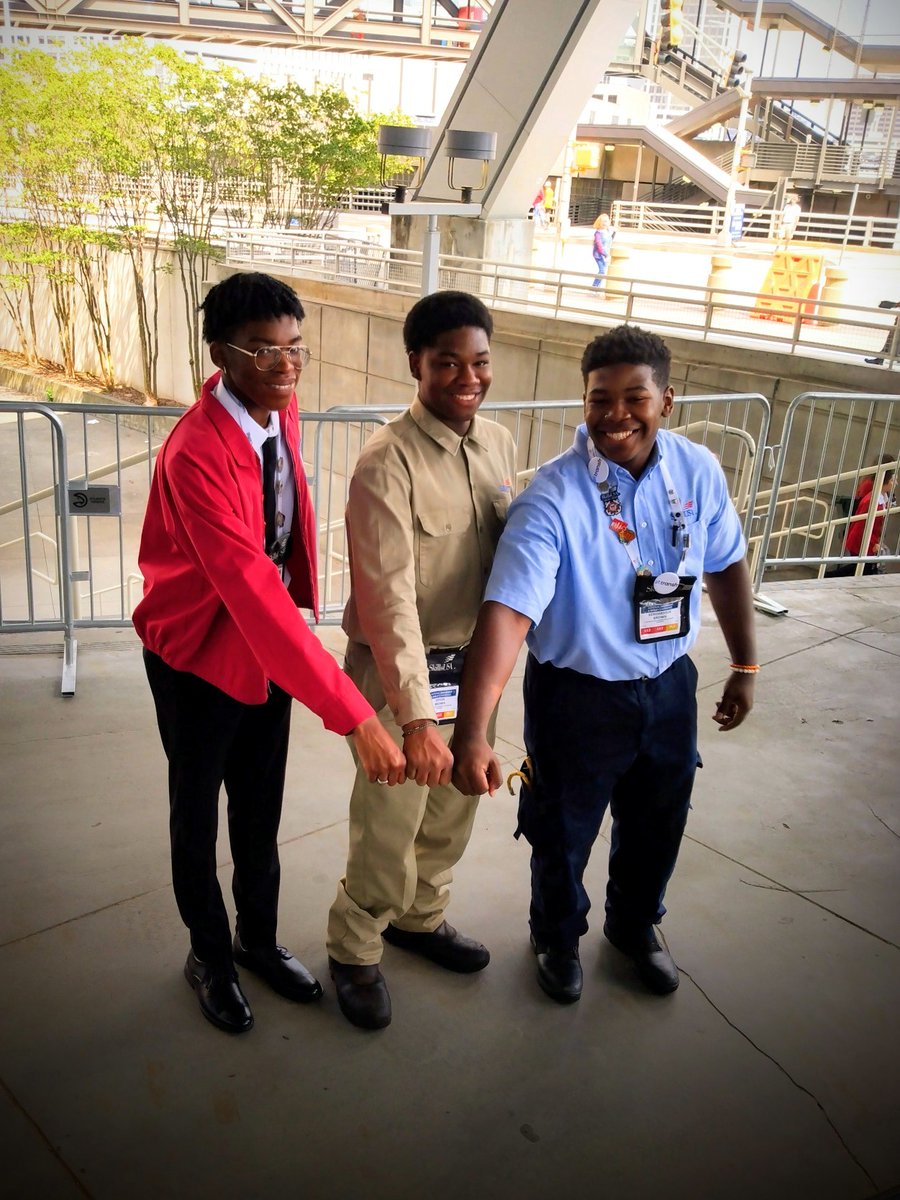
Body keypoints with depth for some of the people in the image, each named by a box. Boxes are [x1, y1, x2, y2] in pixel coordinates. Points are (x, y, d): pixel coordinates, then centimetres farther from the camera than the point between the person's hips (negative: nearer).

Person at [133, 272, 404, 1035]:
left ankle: (259, 939, 44)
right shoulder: (196, 454, -32)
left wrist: (293, 622, 11)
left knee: (260, 813, 21)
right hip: (201, 655, -6)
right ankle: (210, 955, 40)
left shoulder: (282, 413, -7)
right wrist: (353, 715, -43)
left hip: (269, 642, 6)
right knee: (198, 818, 16)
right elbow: (252, 592, -40)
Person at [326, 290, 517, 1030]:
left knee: (454, 809, 22)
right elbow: (389, 599, -24)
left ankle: (421, 917, 47)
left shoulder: (499, 444, 1)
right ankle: (355, 953, 33)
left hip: (475, 663, 7)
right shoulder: (388, 463, -21)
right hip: (403, 671, -6)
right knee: (388, 828, 7)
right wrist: (417, 718, -26)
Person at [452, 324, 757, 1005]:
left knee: (657, 826, 24)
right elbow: (506, 613, -35)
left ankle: (635, 925, 56)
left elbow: (727, 566, 6)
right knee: (563, 834, 17)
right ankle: (558, 936, 49)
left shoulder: (698, 471, -9)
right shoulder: (553, 497, -25)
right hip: (577, 696, -4)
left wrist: (745, 667, 10)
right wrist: (473, 733, -44)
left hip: (670, 687, 5)